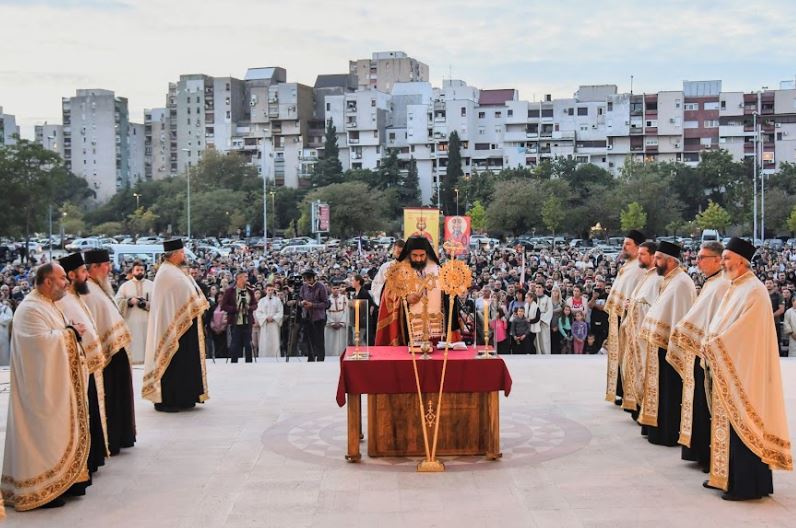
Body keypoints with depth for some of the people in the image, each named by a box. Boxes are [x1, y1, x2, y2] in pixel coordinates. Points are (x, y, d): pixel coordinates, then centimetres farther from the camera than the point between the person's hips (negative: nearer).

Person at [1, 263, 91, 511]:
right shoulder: (30, 309, -18)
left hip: (57, 382, 10)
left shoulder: (48, 305, 13)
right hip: (43, 386, -10)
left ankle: (61, 481, 21)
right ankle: (39, 490, 4)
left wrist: (72, 332, 1)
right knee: (44, 434, -4)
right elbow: (43, 342, -27)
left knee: (58, 432, 14)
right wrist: (70, 331, -15)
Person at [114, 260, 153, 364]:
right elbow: (117, 302, 1)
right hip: (131, 322, 0)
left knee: (147, 343, 1)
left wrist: (146, 304, -15)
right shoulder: (125, 286, 10)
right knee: (133, 344, -2)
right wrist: (129, 301, -15)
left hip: (148, 321, 0)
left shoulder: (151, 285, 9)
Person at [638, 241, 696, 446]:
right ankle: (659, 429, 22)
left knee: (669, 391, -2)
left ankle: (668, 434, 6)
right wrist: (649, 333, 15)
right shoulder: (668, 281, 13)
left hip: (669, 345, -10)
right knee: (661, 390, 14)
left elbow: (680, 317, -21)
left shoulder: (681, 283, -17)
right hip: (660, 344, 10)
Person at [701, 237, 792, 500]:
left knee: (742, 425, -5)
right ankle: (726, 476, 22)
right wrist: (709, 342, 0)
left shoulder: (753, 291, -15)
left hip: (743, 370, -9)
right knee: (728, 422, 13)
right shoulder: (734, 289, 14)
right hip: (726, 369, 9)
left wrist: (712, 346, -14)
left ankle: (746, 485, 2)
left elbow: (741, 332, -21)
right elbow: (719, 325, 17)